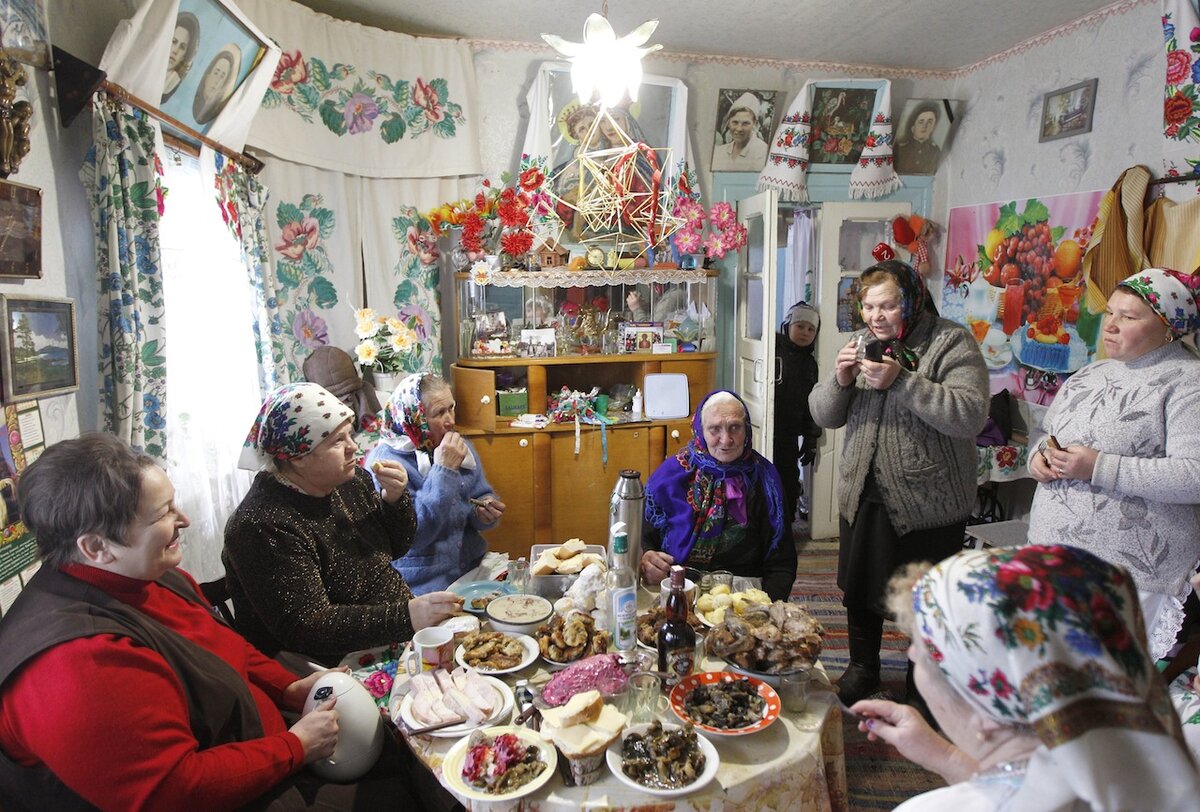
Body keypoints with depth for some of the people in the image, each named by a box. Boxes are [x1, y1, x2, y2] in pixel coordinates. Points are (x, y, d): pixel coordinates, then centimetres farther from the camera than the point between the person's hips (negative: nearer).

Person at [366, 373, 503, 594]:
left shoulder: (460, 447, 6)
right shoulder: (384, 461, -14)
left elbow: (481, 495, 14)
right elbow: (412, 537, -20)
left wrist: (485, 511, -10)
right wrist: (443, 471, -24)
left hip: (473, 568, 6)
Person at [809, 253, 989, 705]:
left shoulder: (951, 343, -10)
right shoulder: (864, 345, 9)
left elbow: (971, 416, -23)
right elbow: (824, 416, 6)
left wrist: (901, 381, -27)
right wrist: (840, 380, -14)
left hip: (927, 502, -5)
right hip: (863, 496, 6)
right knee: (858, 591, 19)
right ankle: (863, 667, 43)